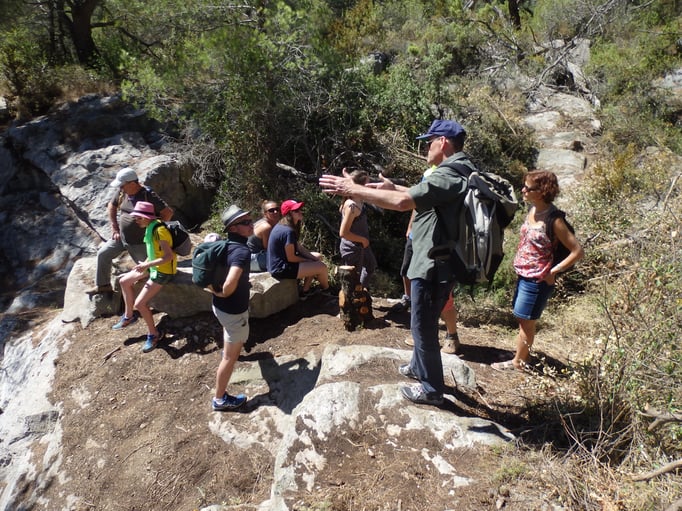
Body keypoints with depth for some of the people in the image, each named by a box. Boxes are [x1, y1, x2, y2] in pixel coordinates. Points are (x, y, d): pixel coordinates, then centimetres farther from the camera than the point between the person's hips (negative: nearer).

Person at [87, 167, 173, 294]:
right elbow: (111, 206, 14)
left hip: (139, 242, -6)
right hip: (121, 236, 6)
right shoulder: (122, 192, -4)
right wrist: (114, 228, 7)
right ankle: (103, 285, 22)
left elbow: (168, 213, -25)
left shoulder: (148, 196, -23)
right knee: (103, 254, 7)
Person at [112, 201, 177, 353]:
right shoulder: (150, 228, 2)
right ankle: (129, 316, 29)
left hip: (163, 271, -10)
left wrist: (147, 265, -29)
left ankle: (154, 334, 8)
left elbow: (169, 256, -30)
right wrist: (144, 263, 3)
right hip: (153, 266, 10)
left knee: (139, 304, -11)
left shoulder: (160, 230, -27)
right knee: (124, 281, 15)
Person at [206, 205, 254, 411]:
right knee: (231, 356, 7)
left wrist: (213, 289, 4)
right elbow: (230, 284, -44)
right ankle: (220, 399, 21)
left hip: (220, 306, 9)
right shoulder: (242, 251, -30)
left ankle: (228, 349, 72)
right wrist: (222, 293, -23)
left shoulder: (226, 245, -2)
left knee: (228, 329, 40)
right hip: (234, 310, -9)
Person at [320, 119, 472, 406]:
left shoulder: (449, 175, -24)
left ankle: (432, 389, 19)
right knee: (423, 322, 25)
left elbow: (403, 202, -35)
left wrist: (353, 190, -29)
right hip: (436, 261, 10)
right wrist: (394, 187, 18)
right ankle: (419, 366, 44)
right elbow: (422, 195, 25)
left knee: (423, 326, 4)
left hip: (433, 264, -10)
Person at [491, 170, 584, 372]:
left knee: (526, 321, 7)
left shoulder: (553, 220, -22)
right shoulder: (533, 209, 1)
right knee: (523, 320, 18)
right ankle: (523, 354, 34)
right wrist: (520, 263, 10)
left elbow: (577, 252, -19)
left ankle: (518, 362, 22)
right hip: (524, 275, 7)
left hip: (537, 280, -7)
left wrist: (553, 271, -16)